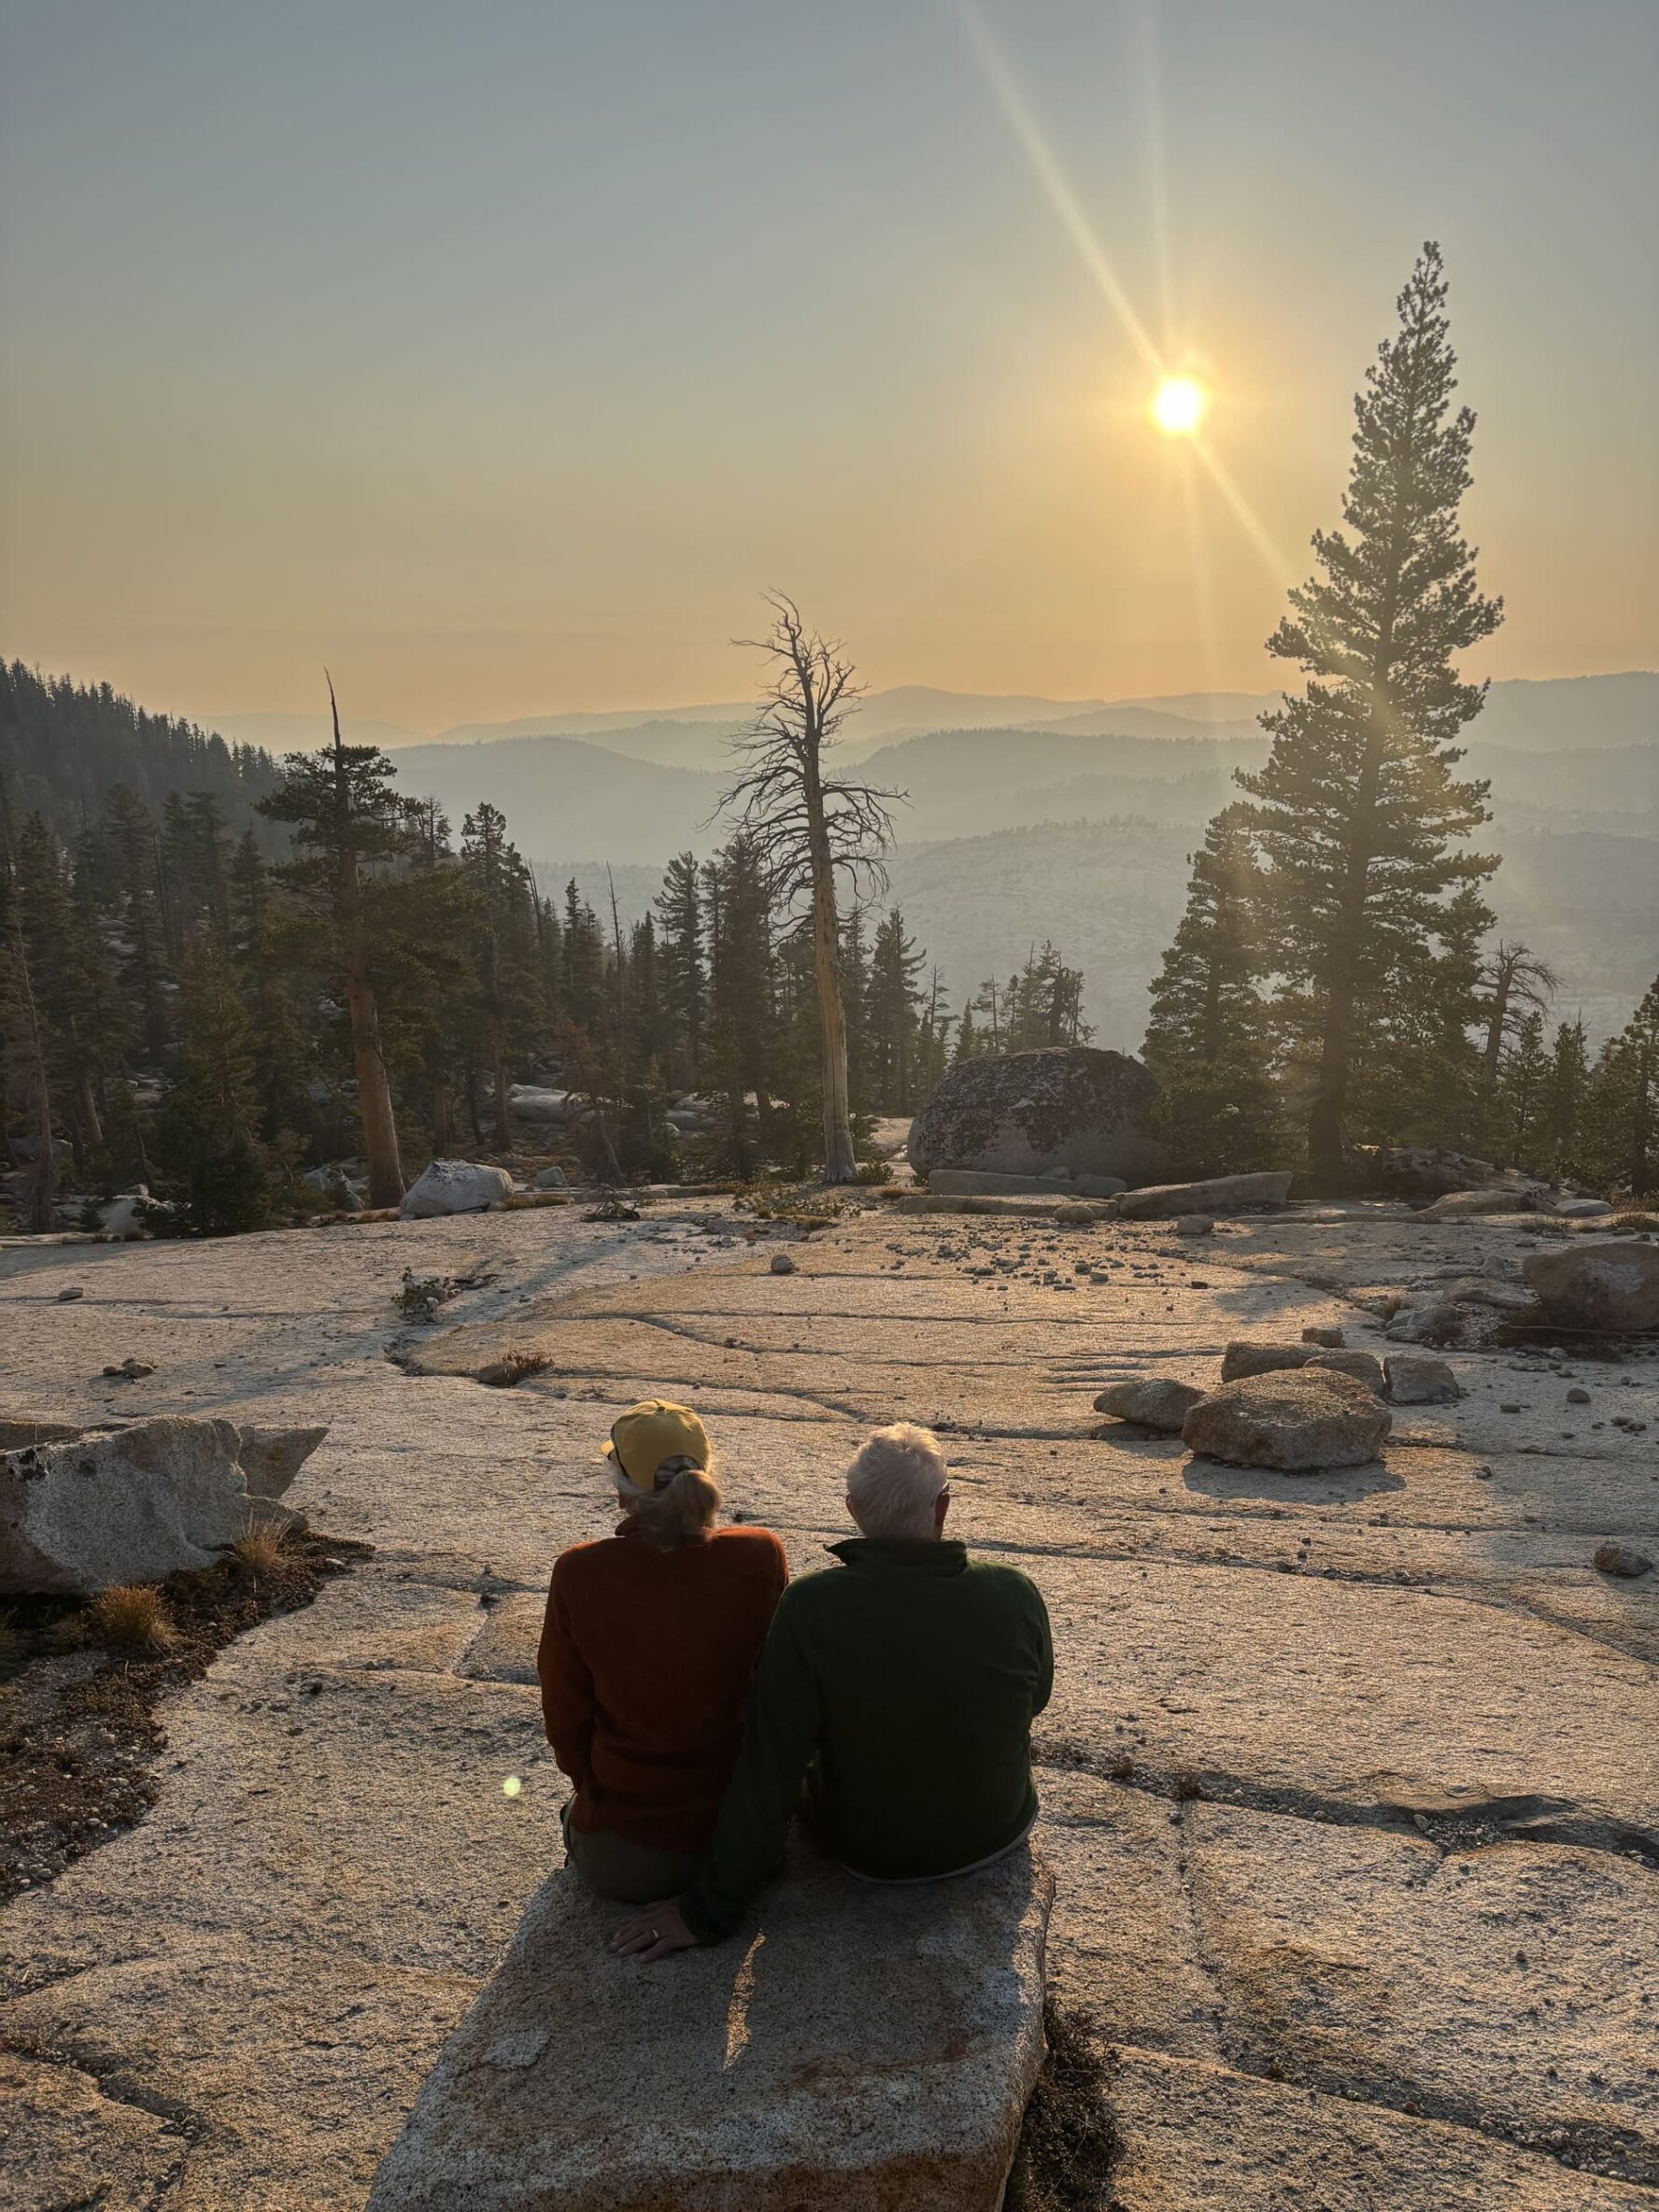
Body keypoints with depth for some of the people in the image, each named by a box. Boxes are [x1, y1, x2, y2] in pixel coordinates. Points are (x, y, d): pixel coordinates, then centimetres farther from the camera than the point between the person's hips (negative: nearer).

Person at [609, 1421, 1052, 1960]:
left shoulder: (809, 1608, -28)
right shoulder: (1015, 1596, -23)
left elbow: (766, 1774, -25)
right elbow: (1035, 1697, -1)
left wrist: (708, 1911, -13)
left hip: (867, 1850, -1)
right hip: (999, 1832, 1)